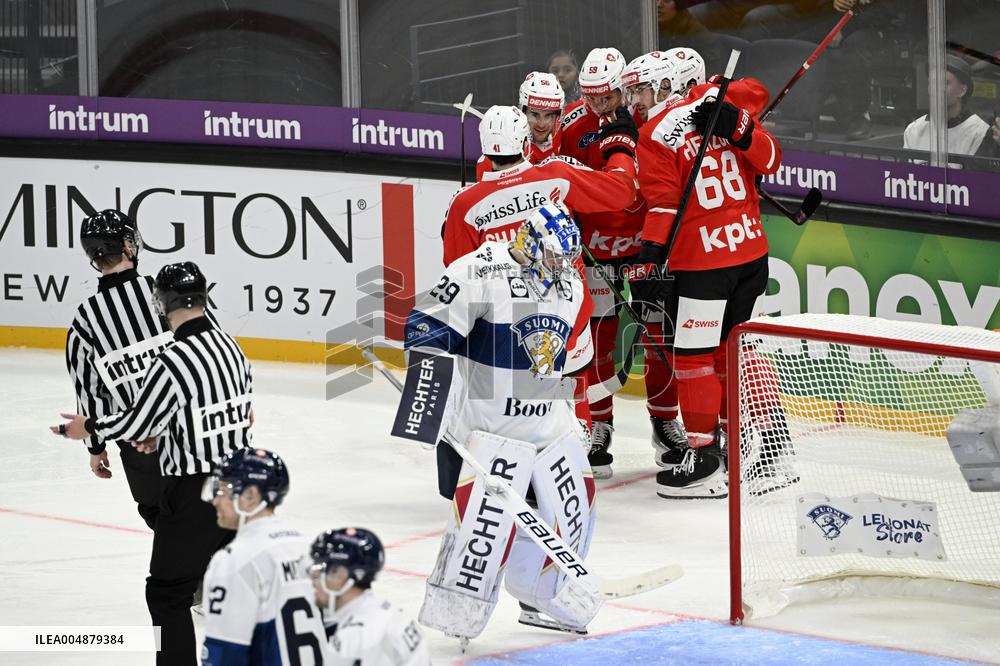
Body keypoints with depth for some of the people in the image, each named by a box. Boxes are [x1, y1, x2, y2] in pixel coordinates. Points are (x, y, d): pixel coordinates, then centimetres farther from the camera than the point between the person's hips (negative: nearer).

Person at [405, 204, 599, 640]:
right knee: (488, 512, -18)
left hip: (547, 419, 8)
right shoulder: (480, 273, -16)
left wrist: (572, 415, 23)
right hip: (486, 419, -8)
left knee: (571, 504, 10)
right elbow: (427, 325, -16)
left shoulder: (569, 286, 9)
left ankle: (542, 595, 30)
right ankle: (452, 609, -9)